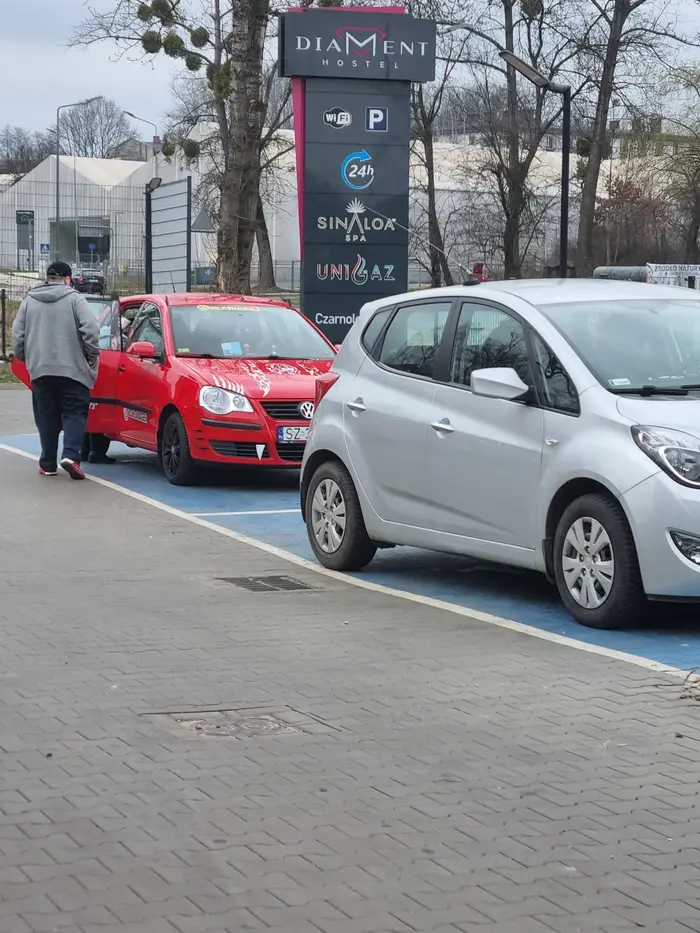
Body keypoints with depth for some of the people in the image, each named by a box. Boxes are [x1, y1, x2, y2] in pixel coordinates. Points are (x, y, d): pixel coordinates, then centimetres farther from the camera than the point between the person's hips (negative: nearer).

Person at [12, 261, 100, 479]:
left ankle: (48, 463, 10)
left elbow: (18, 333, 9)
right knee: (74, 413, 1)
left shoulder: (29, 301, 10)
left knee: (46, 416, 10)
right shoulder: (74, 298, 0)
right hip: (72, 367, -3)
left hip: (40, 369, 3)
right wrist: (92, 355, 0)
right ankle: (70, 455, -18)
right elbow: (90, 328, -11)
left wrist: (25, 357, 22)